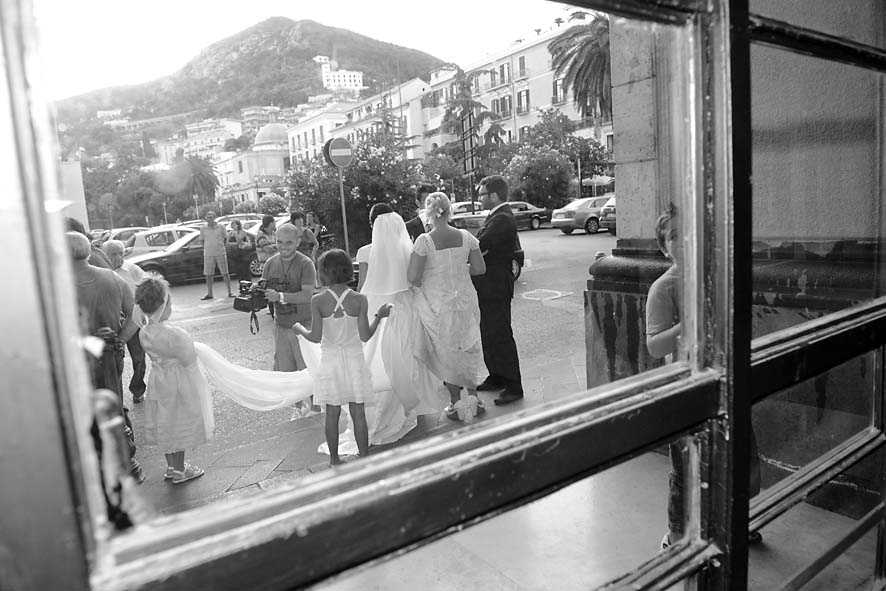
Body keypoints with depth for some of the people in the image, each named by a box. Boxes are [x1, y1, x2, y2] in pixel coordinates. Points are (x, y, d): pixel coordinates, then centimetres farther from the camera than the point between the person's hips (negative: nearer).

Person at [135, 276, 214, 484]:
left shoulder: (144, 333, -7)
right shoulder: (174, 334, -29)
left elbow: (156, 356, 4)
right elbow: (189, 362, -21)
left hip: (158, 379, 7)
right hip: (177, 381, -7)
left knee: (165, 423, 21)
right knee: (180, 422, 10)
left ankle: (171, 466, 37)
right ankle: (179, 471, 25)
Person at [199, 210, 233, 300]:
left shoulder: (220, 227, -1)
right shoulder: (203, 229, 2)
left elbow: (225, 238, 9)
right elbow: (202, 240, 12)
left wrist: (224, 247, 1)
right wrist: (207, 248, 3)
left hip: (221, 253, -1)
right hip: (208, 254, 1)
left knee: (225, 273, 2)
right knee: (208, 274, 4)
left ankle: (229, 292, 10)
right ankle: (209, 293, 14)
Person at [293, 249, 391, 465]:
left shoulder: (318, 301, -12)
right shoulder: (359, 300, -10)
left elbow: (315, 337, -12)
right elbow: (365, 336, -10)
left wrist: (299, 328, 6)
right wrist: (379, 316, 4)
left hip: (330, 360, 0)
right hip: (354, 359, 0)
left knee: (332, 413, 12)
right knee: (358, 412, 9)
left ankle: (334, 459, 23)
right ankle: (364, 457, 16)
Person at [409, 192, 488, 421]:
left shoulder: (425, 241, -16)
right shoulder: (466, 237, -6)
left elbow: (413, 277, -18)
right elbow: (480, 269, -1)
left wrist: (424, 285, 3)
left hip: (436, 304, -3)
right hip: (465, 301, 3)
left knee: (445, 352, 13)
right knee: (468, 348, 21)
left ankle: (456, 402, 21)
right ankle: (473, 396, 30)